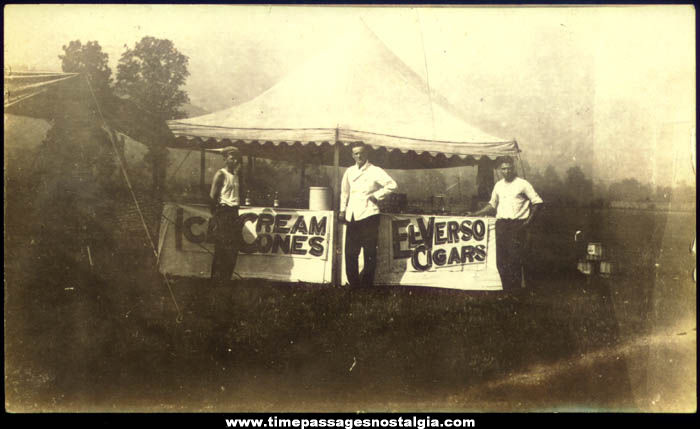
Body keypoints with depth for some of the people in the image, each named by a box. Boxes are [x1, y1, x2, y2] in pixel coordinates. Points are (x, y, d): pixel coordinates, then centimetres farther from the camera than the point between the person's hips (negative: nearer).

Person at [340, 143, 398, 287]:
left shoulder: (375, 171, -4)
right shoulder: (349, 172, 13)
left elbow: (392, 185, -13)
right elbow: (344, 192, 23)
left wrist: (376, 196, -10)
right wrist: (342, 210, 17)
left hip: (368, 215, -5)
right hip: (352, 217, 5)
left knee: (370, 252, -1)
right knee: (350, 252, 5)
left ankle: (367, 284, 7)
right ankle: (354, 284, 15)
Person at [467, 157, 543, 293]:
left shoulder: (522, 184, 0)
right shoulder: (498, 185, 15)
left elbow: (537, 202, 0)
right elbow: (492, 204, 27)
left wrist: (529, 220, -9)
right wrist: (475, 214, 21)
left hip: (517, 224, -5)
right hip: (501, 224, 5)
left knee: (515, 257, -11)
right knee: (501, 258, 0)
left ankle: (515, 290, -4)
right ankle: (506, 289, 8)